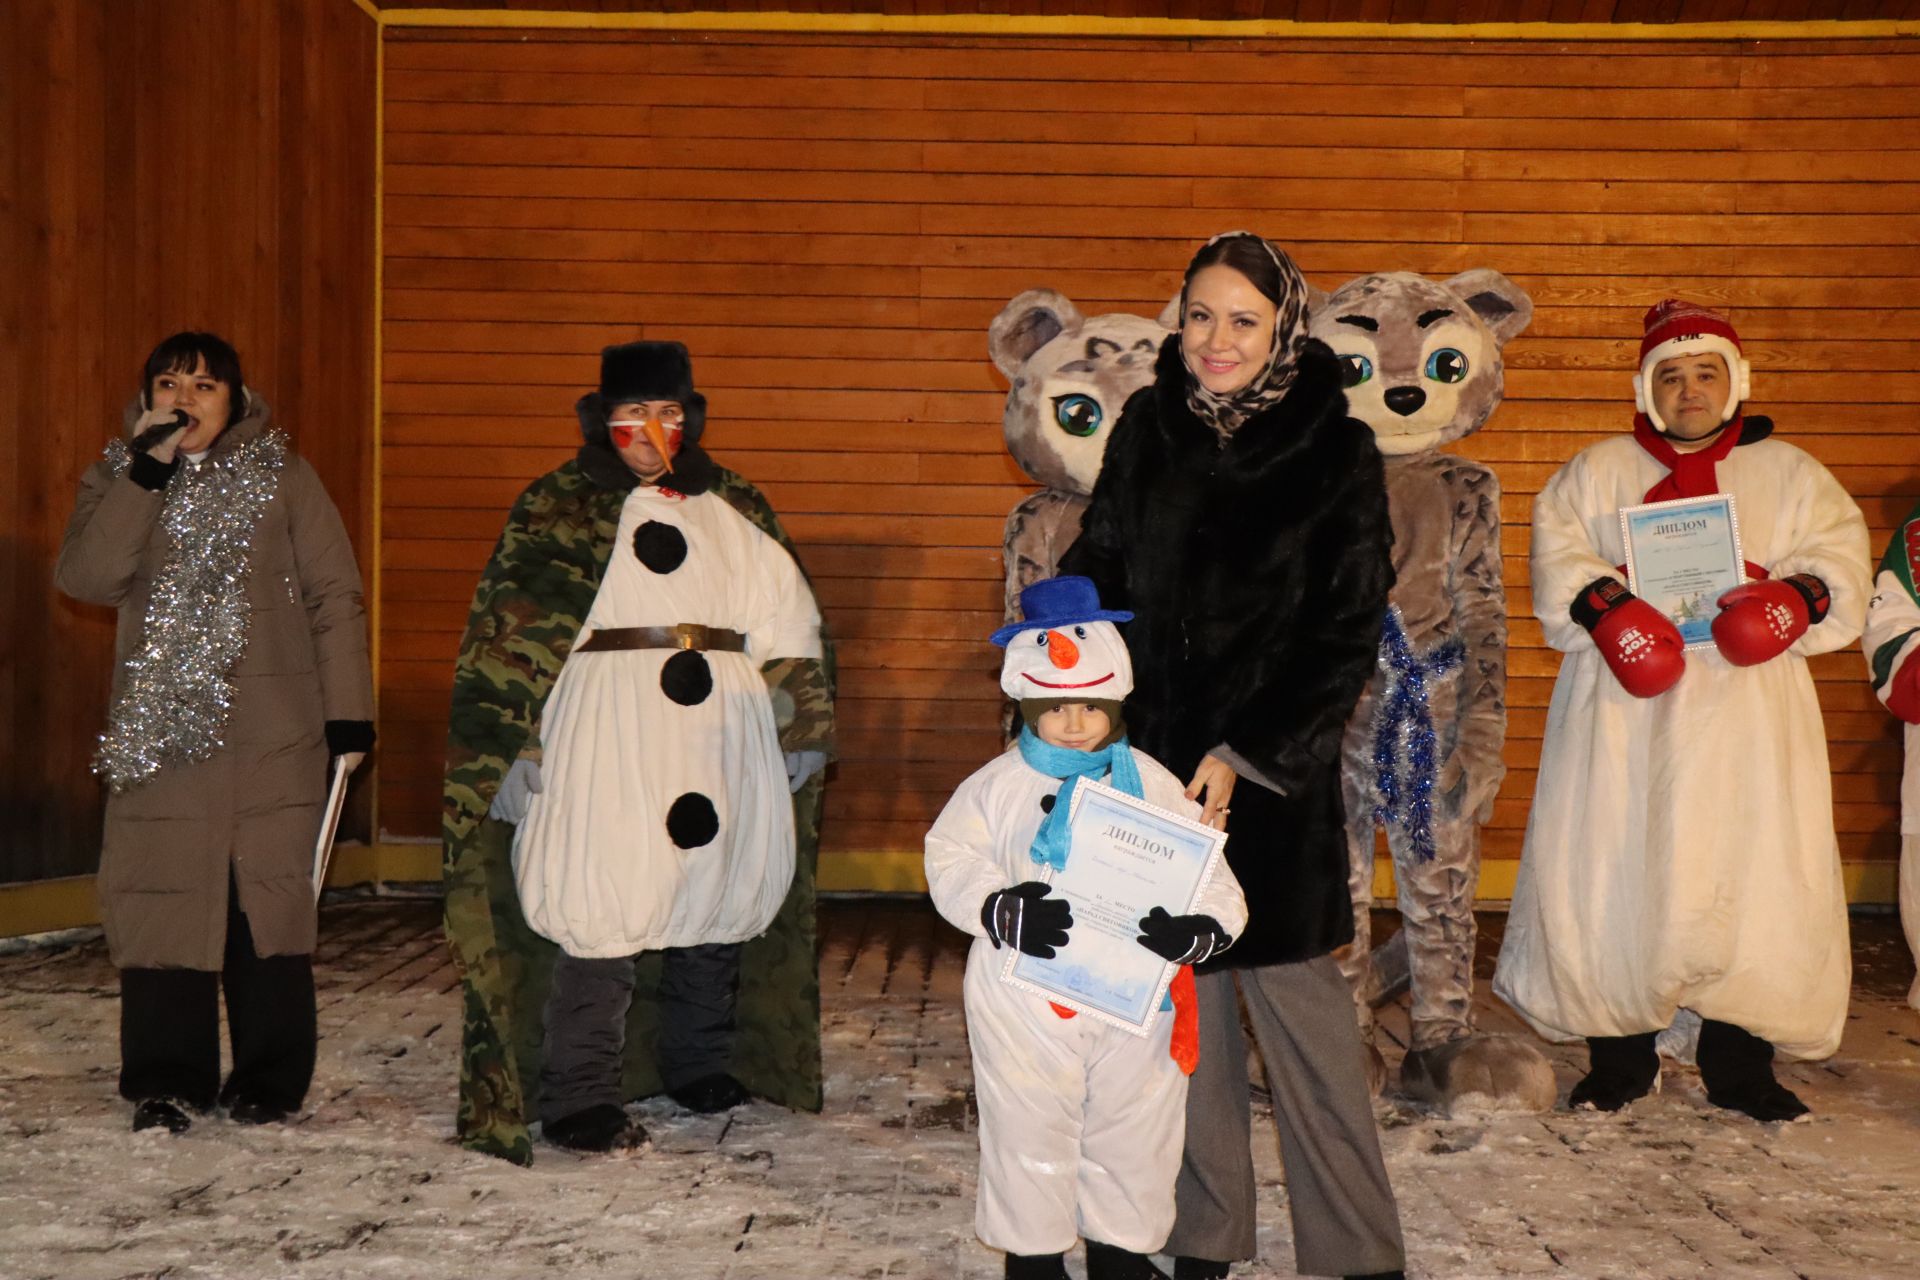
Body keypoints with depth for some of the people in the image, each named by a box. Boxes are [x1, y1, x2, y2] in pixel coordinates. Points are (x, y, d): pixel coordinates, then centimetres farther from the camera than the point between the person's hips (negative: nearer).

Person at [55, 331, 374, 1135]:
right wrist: (147, 473, -12)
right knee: (161, 898, 0)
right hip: (158, 734, 2)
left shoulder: (281, 477, 5)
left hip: (271, 735, -1)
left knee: (267, 897, 1)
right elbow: (85, 577, -8)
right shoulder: (117, 480, 10)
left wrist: (348, 710, -4)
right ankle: (167, 1080, 12)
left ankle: (270, 1077, 14)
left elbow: (334, 595, 2)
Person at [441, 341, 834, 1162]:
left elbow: (785, 622, 17)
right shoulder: (558, 507, 6)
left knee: (718, 890, 8)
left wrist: (802, 722, 11)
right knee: (602, 907, -8)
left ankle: (701, 1065, 26)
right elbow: (510, 634, 0)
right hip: (606, 730, -4)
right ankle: (579, 1099, 3)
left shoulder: (735, 509, 17)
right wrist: (512, 744, -7)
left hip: (719, 734, 4)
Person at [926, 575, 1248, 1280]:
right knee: (1030, 1141, 12)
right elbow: (951, 862, -4)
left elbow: (1210, 878, -5)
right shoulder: (998, 786, -4)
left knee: (1133, 1140, 16)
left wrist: (1194, 929, -27)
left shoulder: (1154, 786, -4)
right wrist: (1005, 913, -22)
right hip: (1026, 1004, -1)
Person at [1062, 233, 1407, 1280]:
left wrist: (1245, 756, -12)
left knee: (1297, 995, -1)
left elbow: (1346, 636, -6)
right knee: (1182, 990, 9)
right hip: (1152, 756, 4)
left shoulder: (1335, 454, -5)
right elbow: (1096, 575, 11)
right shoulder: (1146, 429, 6)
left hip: (1274, 770, -3)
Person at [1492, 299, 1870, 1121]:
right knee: (1613, 878, 0)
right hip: (1625, 716, 0)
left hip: (1746, 715, 1)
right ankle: (1620, 1059, 15)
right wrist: (1603, 605, -17)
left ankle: (1739, 1067, 15)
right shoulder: (1596, 472, 14)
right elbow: (1557, 549, 1)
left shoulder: (1790, 473, 16)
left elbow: (1840, 551, 6)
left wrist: (1799, 596, -16)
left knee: (1751, 883, 0)